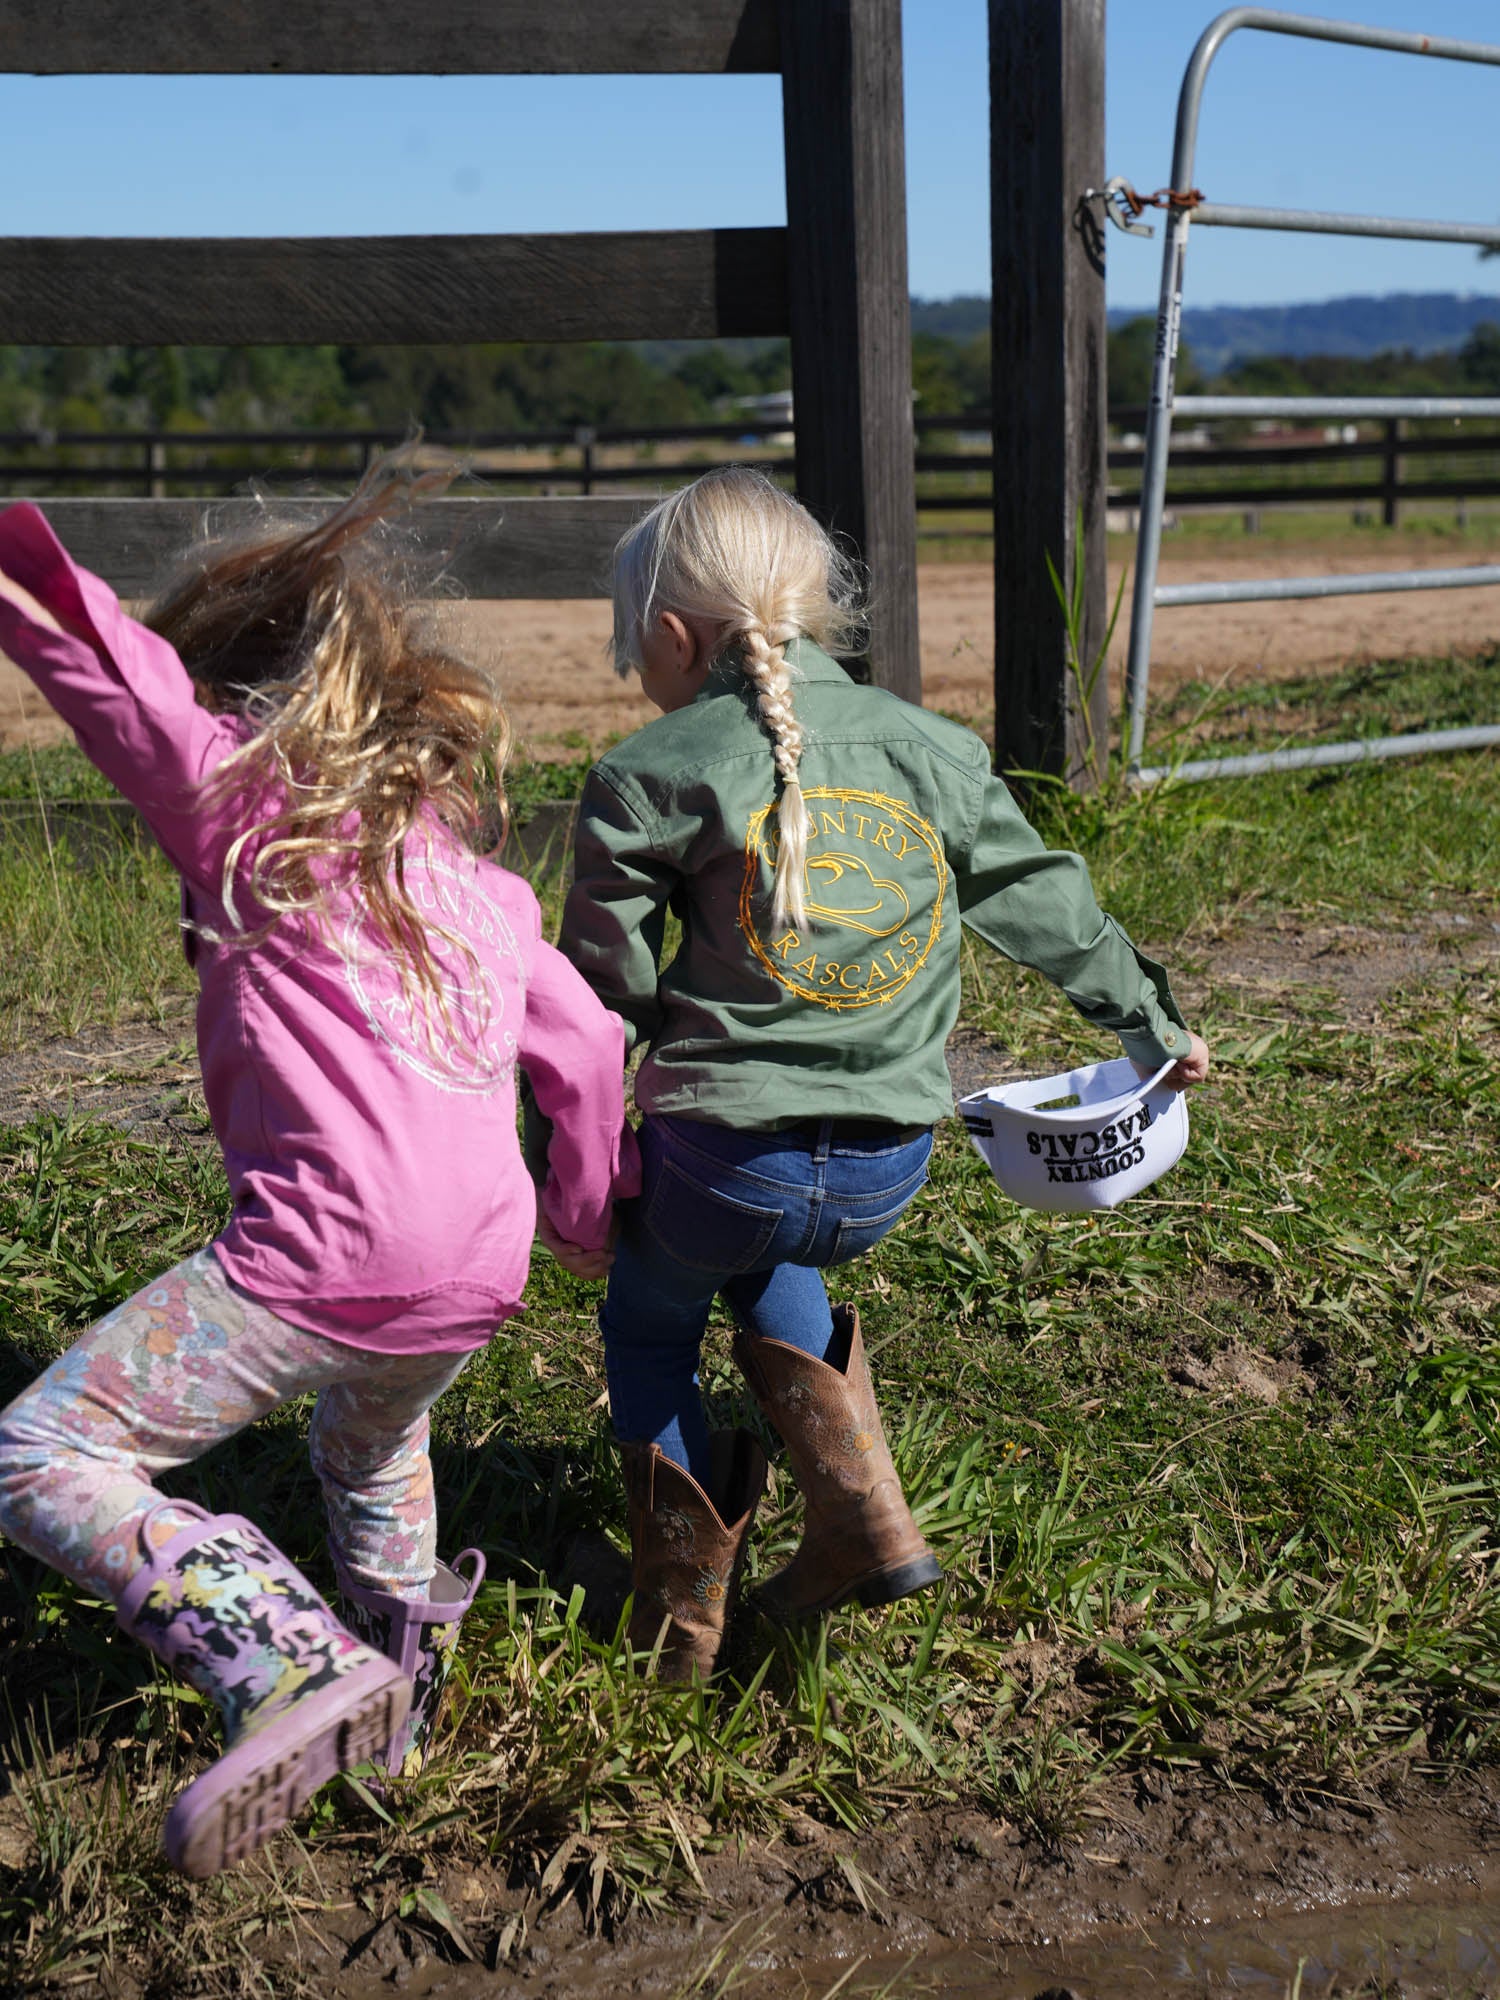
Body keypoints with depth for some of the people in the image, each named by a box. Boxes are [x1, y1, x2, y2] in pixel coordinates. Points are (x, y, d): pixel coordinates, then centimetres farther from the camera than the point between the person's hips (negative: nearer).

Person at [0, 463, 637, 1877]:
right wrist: (590, 1218, 37)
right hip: (480, 1273, 8)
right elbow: (584, 1049, 24)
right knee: (369, 1452, 37)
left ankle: (289, 1668, -14)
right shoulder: (479, 886, 20)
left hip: (327, 1251, -8)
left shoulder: (242, 797, 2)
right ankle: (398, 1691, 46)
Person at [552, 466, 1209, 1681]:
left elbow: (603, 991, -4)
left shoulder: (650, 775, -5)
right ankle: (864, 1521, 24)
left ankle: (684, 1610, 31)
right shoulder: (932, 750, 6)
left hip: (720, 1158, -4)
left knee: (650, 1322, 26)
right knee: (768, 1269, 36)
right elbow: (1045, 905, 14)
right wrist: (1154, 1024, 28)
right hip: (890, 1172, 5)